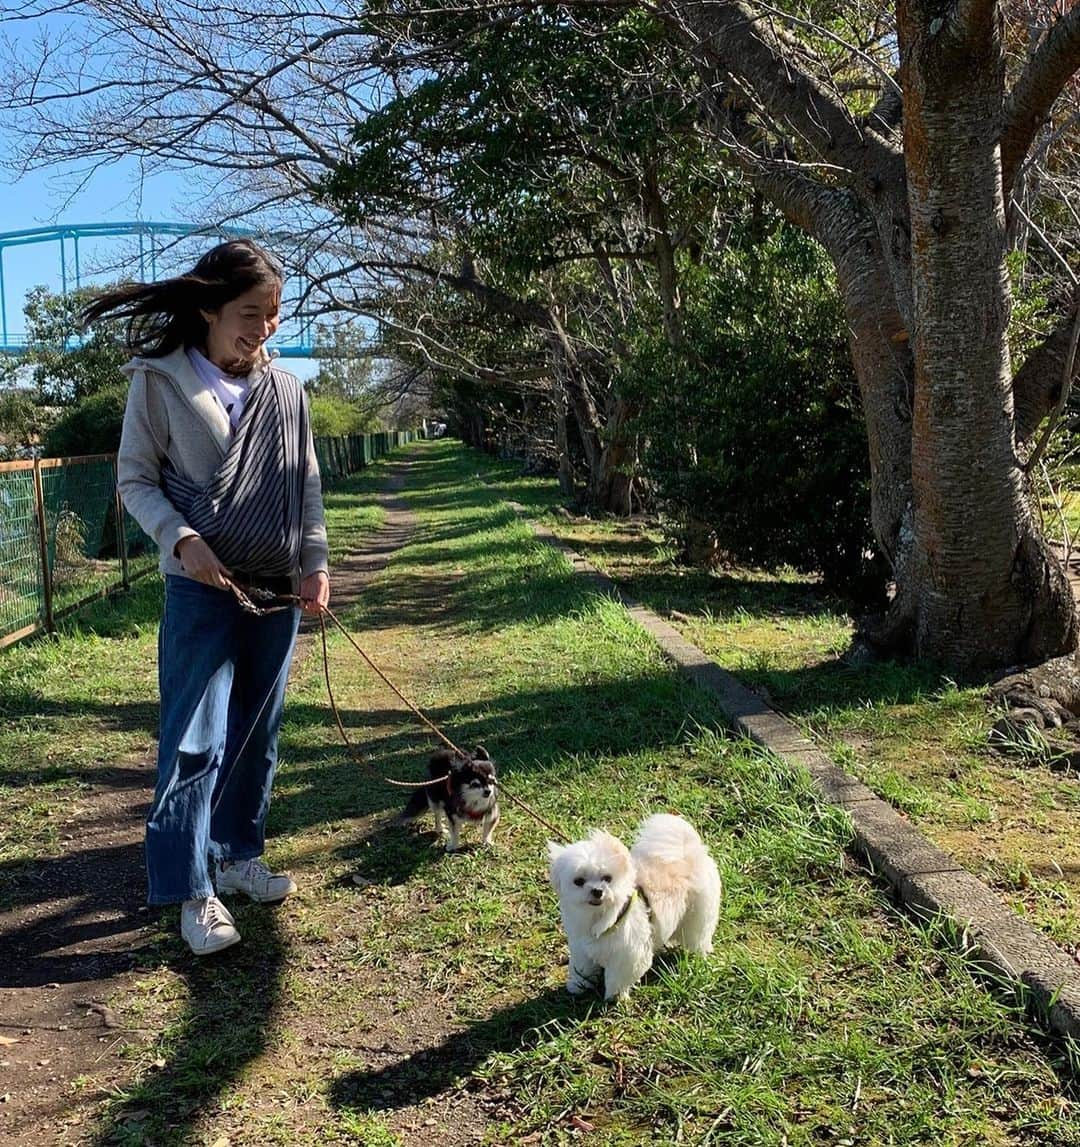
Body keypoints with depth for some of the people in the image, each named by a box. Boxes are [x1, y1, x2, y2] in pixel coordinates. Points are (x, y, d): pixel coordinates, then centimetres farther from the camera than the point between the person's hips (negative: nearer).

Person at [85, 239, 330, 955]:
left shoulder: (286, 389, 5)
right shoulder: (160, 382, -6)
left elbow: (307, 485, 8)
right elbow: (135, 480, -2)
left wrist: (316, 563, -2)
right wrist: (181, 540, -18)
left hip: (278, 590, 4)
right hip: (202, 589, -4)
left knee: (258, 734, 12)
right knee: (197, 742, -6)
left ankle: (237, 855, 28)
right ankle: (192, 891, 5)